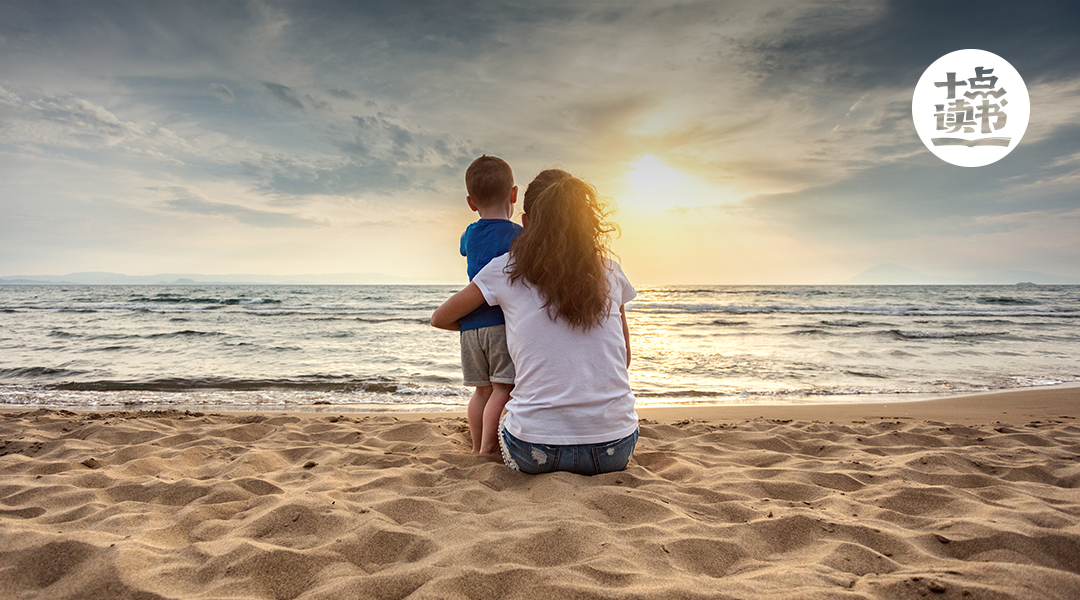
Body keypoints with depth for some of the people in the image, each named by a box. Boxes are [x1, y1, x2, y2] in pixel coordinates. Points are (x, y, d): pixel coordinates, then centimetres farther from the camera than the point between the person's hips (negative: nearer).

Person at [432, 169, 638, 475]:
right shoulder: (610, 271, 7)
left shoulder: (505, 269, 1)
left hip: (539, 450, -1)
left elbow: (440, 319, 15)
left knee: (501, 411, 32)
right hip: (616, 450, 2)